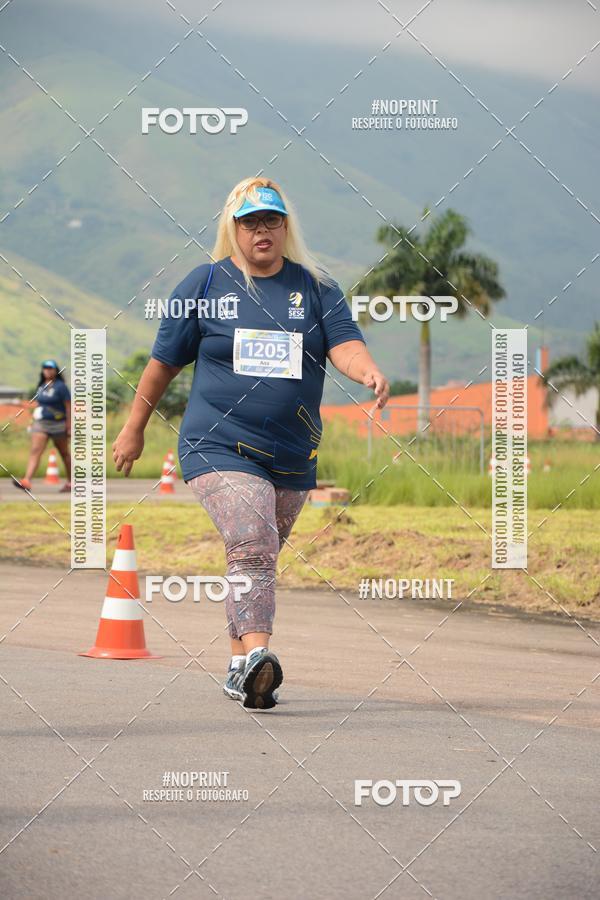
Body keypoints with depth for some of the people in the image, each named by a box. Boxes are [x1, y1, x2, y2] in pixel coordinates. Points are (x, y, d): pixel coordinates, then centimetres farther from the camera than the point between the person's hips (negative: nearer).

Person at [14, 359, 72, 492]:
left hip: (58, 425, -5)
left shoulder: (60, 387, -9)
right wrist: (34, 420, 14)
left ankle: (70, 482, 25)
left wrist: (69, 425, -14)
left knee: (64, 453, 11)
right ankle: (26, 481, -23)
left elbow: (68, 406, -10)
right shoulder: (41, 386, 9)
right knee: (35, 451, -11)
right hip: (41, 424, 5)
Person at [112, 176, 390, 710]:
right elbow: (164, 361, 10)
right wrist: (134, 429, 14)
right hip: (218, 446, -3)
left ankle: (241, 669, 22)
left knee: (259, 557, 11)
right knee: (252, 546, -23)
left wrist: (368, 371, -29)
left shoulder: (316, 288, 7)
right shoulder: (205, 285, 4)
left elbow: (344, 343, -7)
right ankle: (255, 656, -33)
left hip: (293, 458, 3)